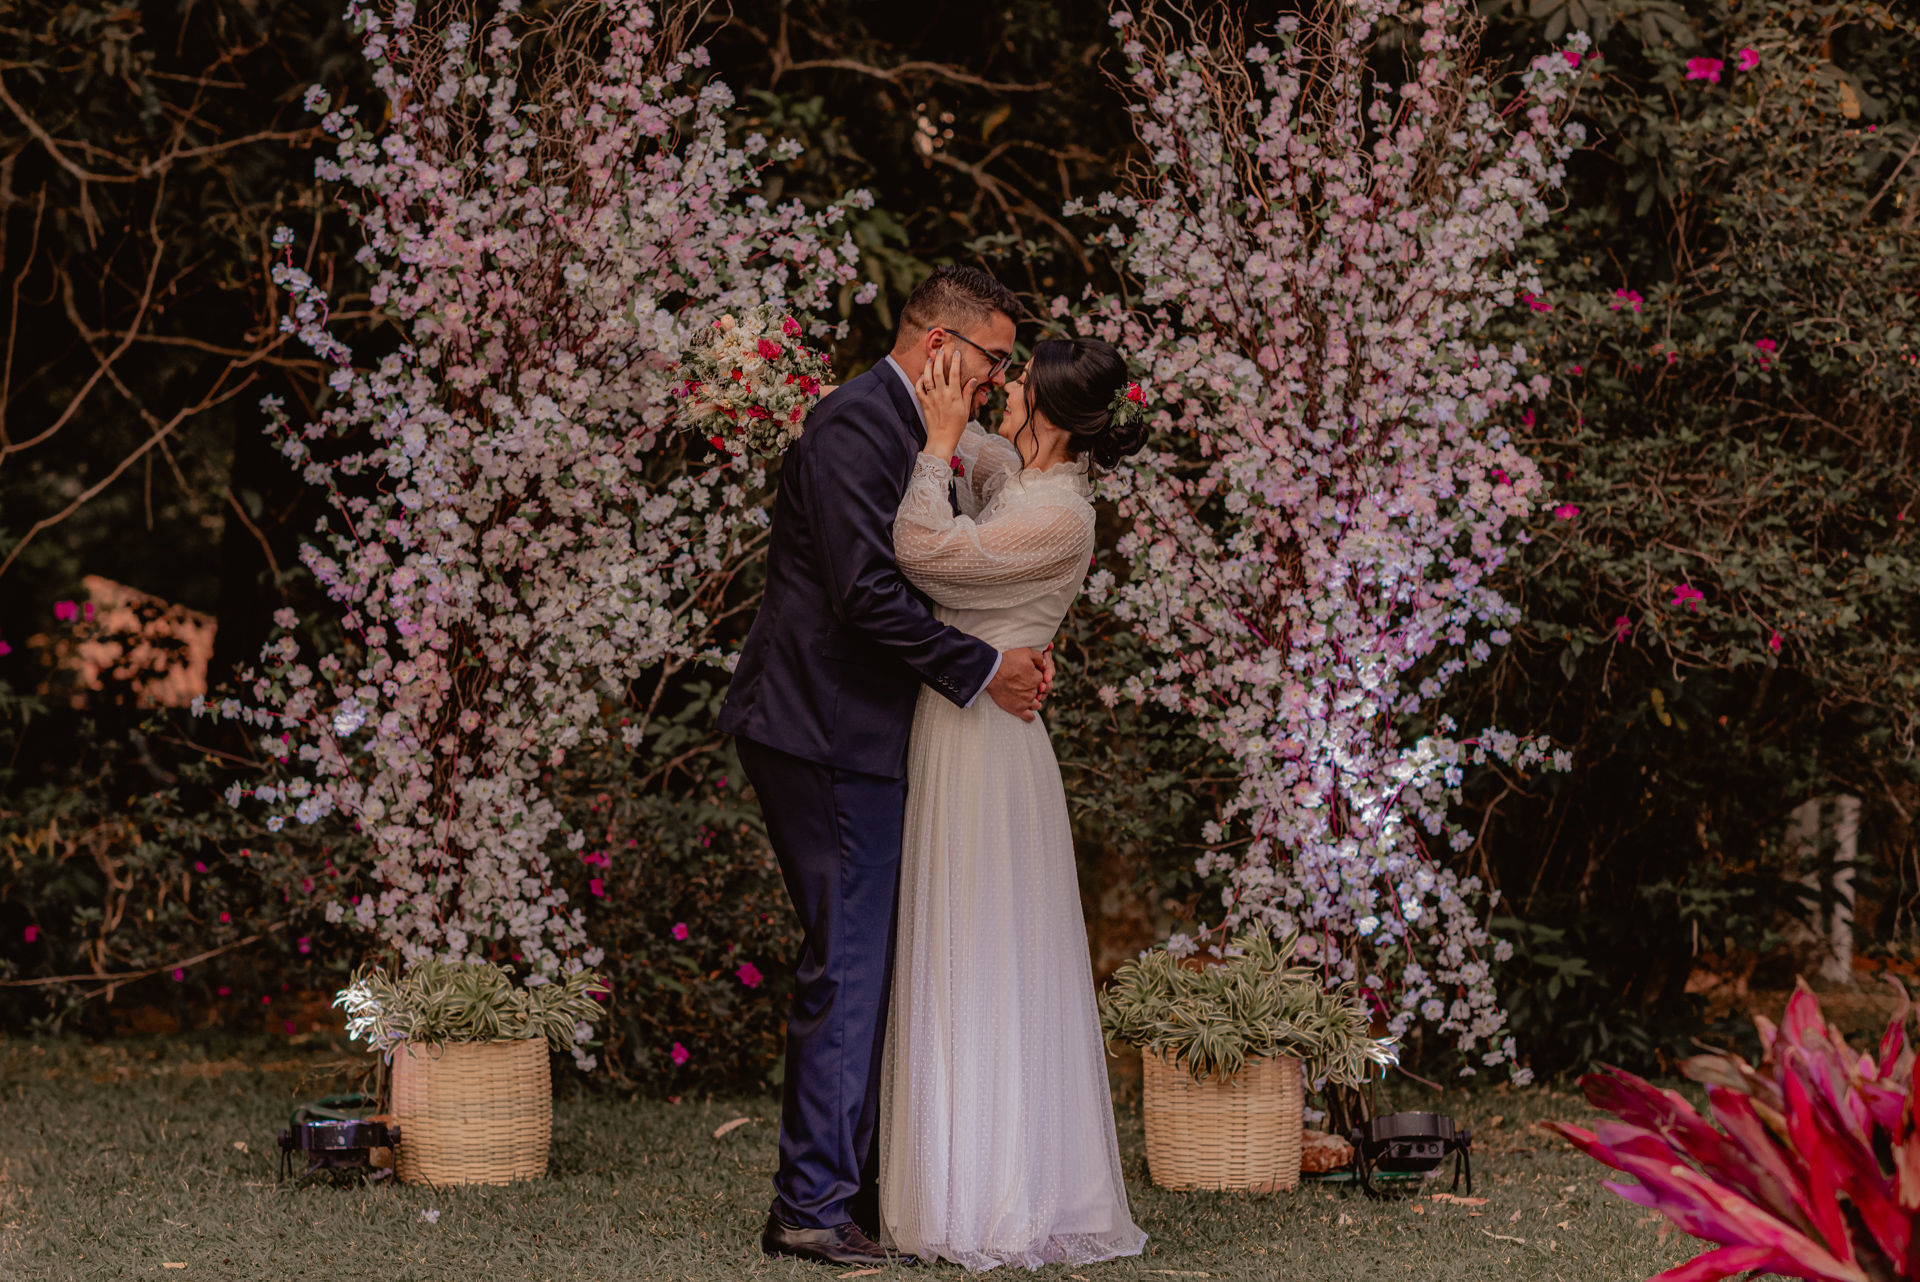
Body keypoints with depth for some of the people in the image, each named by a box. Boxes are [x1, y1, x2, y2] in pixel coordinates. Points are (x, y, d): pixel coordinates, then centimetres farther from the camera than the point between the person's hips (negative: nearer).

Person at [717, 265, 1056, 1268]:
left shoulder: (911, 433, 17)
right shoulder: (854, 427, -15)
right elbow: (866, 593, -22)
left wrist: (1010, 656, 8)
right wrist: (981, 671, -15)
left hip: (862, 738, 10)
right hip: (826, 735, -10)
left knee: (868, 964, 12)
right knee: (846, 968, -9)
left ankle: (845, 1182, 18)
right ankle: (812, 1206, -5)